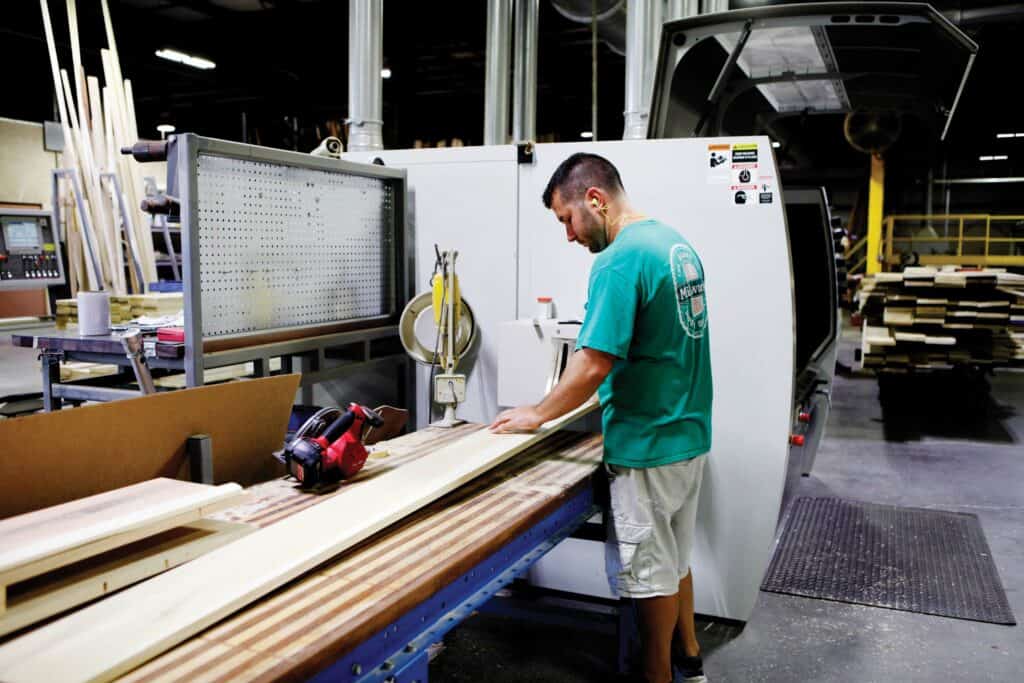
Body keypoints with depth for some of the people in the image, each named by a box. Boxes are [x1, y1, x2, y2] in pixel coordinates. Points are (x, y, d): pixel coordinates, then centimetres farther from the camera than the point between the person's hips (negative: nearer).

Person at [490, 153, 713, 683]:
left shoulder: (619, 260, -21)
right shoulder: (676, 243, 8)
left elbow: (593, 366, -24)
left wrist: (538, 414, -10)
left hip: (648, 446, -9)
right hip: (687, 434, 9)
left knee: (650, 571, 7)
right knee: (675, 558, 22)